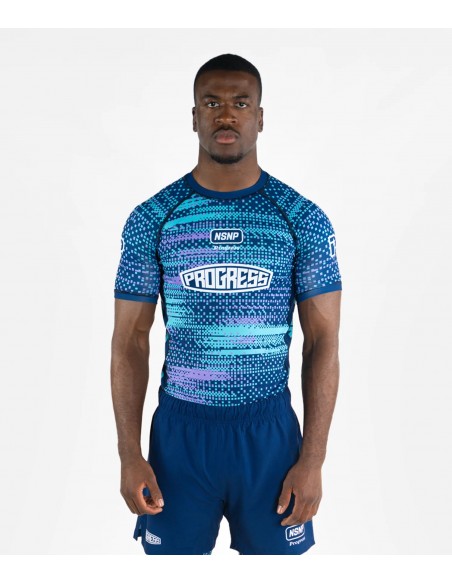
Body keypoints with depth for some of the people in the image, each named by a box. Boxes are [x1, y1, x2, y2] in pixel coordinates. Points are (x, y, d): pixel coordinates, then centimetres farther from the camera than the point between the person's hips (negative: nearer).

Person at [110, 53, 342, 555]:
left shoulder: (304, 219, -3)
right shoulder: (151, 219, -2)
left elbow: (323, 342, -2)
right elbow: (130, 341, 1)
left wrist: (313, 460, -6)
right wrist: (129, 455, -4)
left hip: (270, 430, 0)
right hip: (180, 428, 0)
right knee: (172, 549, 14)